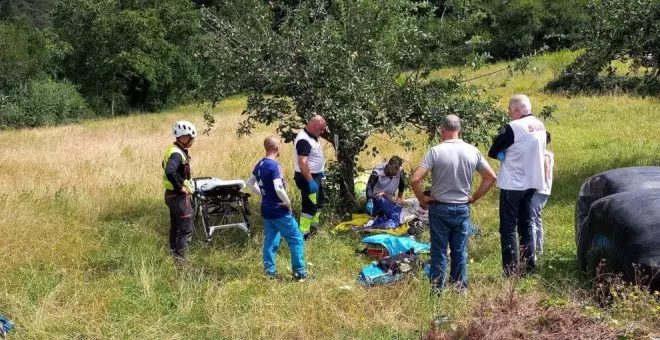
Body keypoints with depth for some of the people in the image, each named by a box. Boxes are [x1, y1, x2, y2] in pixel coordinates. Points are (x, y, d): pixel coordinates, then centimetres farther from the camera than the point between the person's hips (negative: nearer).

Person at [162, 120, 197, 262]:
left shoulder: (173, 150, 10)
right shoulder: (177, 154, -22)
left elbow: (166, 166, 27)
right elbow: (169, 171, -38)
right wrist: (179, 187, -25)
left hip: (171, 194, 10)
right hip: (179, 196, -10)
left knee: (175, 227, 19)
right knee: (186, 230, -6)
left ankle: (173, 254, 27)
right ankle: (179, 259, -6)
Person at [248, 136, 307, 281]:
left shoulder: (260, 164, 5)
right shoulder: (275, 166, -21)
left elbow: (251, 182, 18)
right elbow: (278, 188, -31)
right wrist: (288, 202, -17)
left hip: (266, 210, 8)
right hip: (279, 211, -8)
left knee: (270, 241, 14)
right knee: (296, 239, 1)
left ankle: (270, 271, 16)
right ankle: (299, 272, 1)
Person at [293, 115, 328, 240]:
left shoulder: (312, 136, 6)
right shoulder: (303, 140, -26)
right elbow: (302, 163, -32)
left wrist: (321, 170, 23)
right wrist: (311, 182, -32)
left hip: (316, 175, 11)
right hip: (307, 177, -11)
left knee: (319, 201, 24)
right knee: (310, 205, -8)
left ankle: (314, 226, 40)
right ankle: (304, 233, -2)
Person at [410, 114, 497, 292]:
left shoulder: (435, 151, -14)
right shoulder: (472, 151, -3)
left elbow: (414, 180, -19)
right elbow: (491, 177, 6)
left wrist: (422, 199, -3)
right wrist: (474, 197, 10)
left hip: (439, 208, -3)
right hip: (462, 208, 3)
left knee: (439, 251, 6)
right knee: (460, 252, 12)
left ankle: (437, 289, 12)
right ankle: (461, 289, 19)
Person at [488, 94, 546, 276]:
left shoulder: (514, 127, -17)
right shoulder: (540, 126, 7)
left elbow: (493, 151, -11)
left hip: (512, 184, -8)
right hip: (531, 183, 8)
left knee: (508, 228, -2)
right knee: (526, 225, 18)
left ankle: (511, 271, -4)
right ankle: (530, 266, 21)